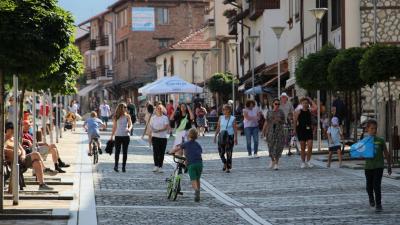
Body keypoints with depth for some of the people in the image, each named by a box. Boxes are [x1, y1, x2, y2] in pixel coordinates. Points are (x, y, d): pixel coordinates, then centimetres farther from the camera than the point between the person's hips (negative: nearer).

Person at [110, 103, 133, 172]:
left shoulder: (127, 116, 3)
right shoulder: (116, 117, 4)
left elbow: (130, 124, -1)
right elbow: (114, 127, 9)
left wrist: (129, 129, -24)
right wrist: (112, 136, 9)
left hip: (126, 136, 0)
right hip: (118, 136, 0)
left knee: (125, 152, 3)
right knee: (117, 151, 0)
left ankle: (124, 166, 8)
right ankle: (116, 165, 11)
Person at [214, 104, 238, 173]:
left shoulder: (233, 119, -3)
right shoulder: (221, 118, 6)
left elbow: (235, 129, -5)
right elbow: (218, 128, 9)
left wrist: (235, 138, -11)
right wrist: (215, 136, 5)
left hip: (230, 137, -3)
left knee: (229, 153, -5)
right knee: (221, 152, 4)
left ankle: (228, 168, 3)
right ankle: (225, 163, 30)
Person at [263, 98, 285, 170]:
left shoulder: (281, 112, 5)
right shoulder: (269, 112, 7)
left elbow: (283, 122, 8)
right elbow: (266, 122, 8)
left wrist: (280, 120, -13)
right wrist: (264, 131, 2)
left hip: (279, 131, -1)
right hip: (271, 131, 1)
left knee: (278, 147, -7)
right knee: (271, 146, 4)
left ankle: (276, 163, -4)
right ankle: (272, 161, 28)